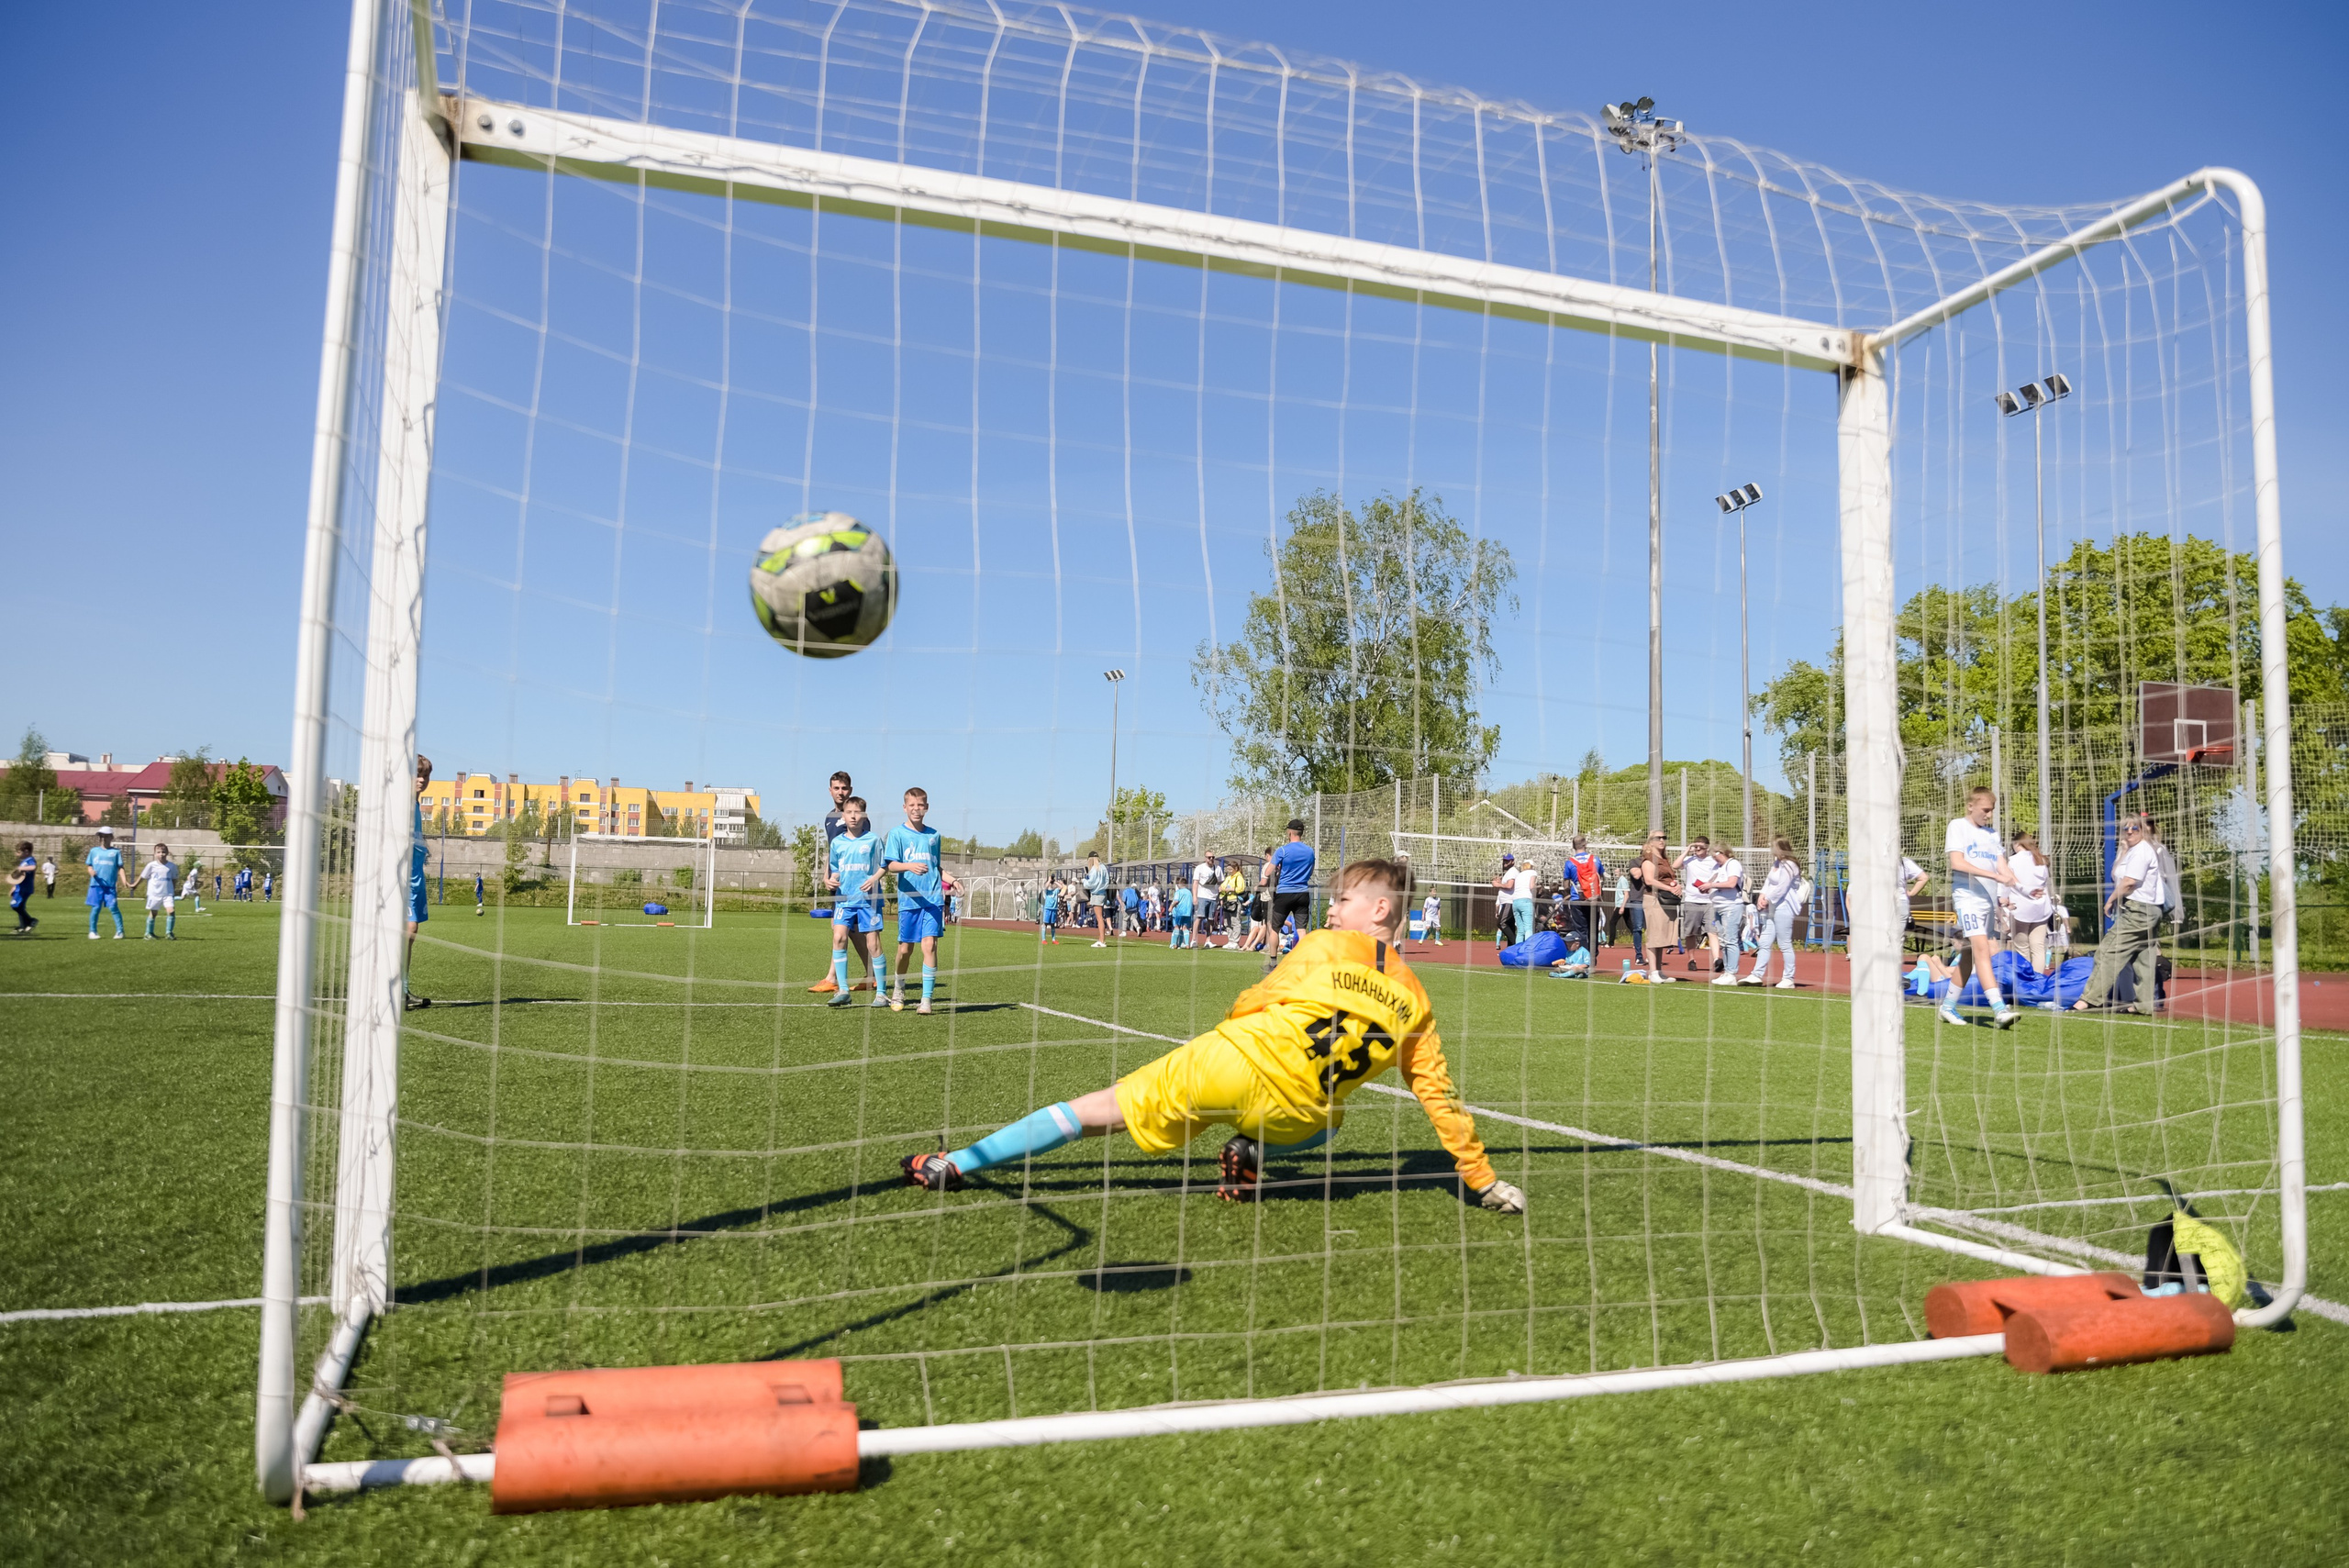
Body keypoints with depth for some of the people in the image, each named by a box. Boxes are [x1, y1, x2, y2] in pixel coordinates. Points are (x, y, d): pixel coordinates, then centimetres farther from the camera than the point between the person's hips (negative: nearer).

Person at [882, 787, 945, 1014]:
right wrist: (909, 866, -27)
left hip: (933, 899, 1)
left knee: (929, 945, -11)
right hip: (908, 899, -1)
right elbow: (891, 865, -9)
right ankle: (899, 991, 32)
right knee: (905, 949, 6)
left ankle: (926, 999, -10)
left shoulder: (933, 835, 13)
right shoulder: (897, 833, 3)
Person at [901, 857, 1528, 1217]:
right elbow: (1440, 1095, 12)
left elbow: (1252, 1003, 5)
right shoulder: (1416, 1002, 10)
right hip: (1295, 1116, 3)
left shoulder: (1325, 947, 1)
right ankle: (1253, 1155, 11)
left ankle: (958, 1164, 12)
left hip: (1235, 1063, -3)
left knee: (1099, 1109, 8)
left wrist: (1230, 1036, 27)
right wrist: (1481, 1177, 22)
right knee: (1322, 1125, 38)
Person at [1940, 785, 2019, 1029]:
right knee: (1982, 949, -17)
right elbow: (1957, 863, -13)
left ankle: (1948, 1007, 18)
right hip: (1967, 897, -7)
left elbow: (2002, 866, 8)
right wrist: (1994, 875, -21)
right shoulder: (1958, 826, -1)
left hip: (1988, 899, 7)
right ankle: (1999, 1009, -25)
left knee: (1969, 955, 8)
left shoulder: (1991, 834, 17)